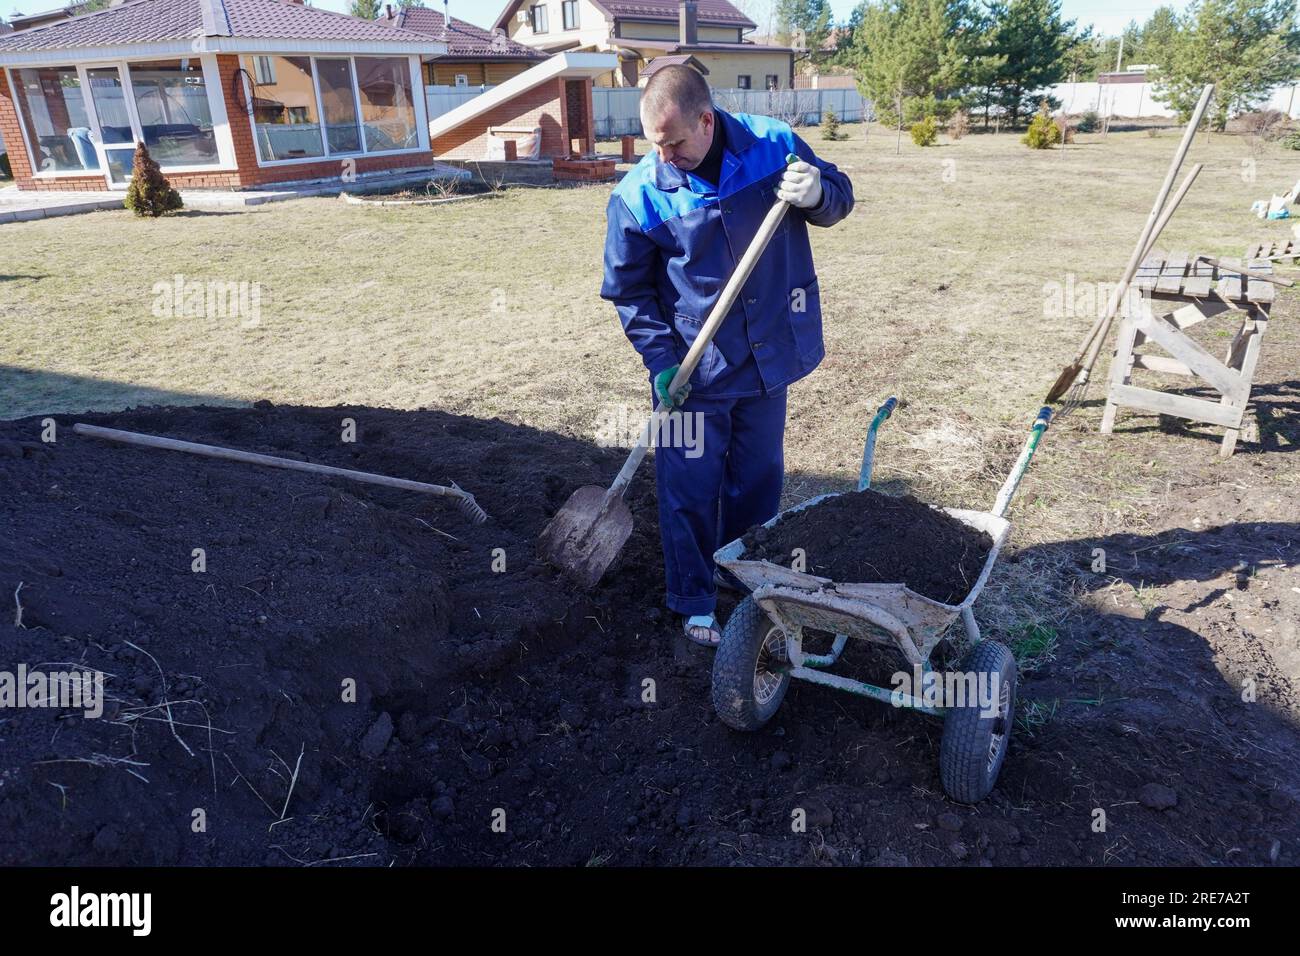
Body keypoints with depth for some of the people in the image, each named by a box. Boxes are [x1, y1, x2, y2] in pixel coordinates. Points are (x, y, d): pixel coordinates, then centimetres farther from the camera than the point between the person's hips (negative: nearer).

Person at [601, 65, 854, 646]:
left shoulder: (773, 145, -8)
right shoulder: (638, 194, -13)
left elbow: (839, 197, 5)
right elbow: (628, 290, -4)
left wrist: (817, 194, -19)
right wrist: (661, 360, -13)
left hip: (770, 356, 3)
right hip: (693, 372, -3)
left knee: (759, 477, 18)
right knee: (690, 493, 3)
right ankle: (695, 603, 23)